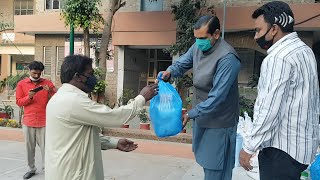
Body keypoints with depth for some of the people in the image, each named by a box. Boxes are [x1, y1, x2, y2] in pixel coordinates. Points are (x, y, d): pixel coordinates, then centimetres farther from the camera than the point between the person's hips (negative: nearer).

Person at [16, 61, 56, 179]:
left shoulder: (48, 83, 1)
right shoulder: (21, 84, 5)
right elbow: (19, 102, 4)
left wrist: (50, 92, -19)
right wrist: (29, 97, -14)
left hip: (44, 121, -1)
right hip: (28, 121, 2)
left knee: (45, 147, -1)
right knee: (29, 147, 9)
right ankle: (31, 169, 22)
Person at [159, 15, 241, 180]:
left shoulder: (227, 59, -26)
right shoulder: (198, 47, -1)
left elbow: (217, 98, -28)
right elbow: (182, 62, 13)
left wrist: (191, 114, -25)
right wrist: (170, 71, -10)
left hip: (219, 121, -8)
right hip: (202, 115, 8)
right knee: (206, 161, 24)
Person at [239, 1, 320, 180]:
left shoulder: (278, 58, -21)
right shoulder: (304, 50, 9)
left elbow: (269, 110, -24)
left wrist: (249, 148, -16)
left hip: (283, 147, -9)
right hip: (303, 142, 9)